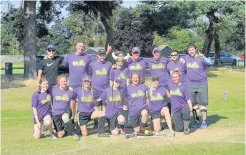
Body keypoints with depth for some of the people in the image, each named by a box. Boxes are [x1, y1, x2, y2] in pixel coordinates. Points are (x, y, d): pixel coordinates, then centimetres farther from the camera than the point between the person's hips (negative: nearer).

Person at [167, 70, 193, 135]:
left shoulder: (183, 86, -4)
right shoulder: (170, 84, 5)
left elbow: (188, 99, -7)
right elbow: (168, 93, 27)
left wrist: (190, 107, -19)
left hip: (183, 106, -2)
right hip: (175, 109, 2)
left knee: (185, 110, -41)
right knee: (179, 129, -8)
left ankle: (186, 127, -17)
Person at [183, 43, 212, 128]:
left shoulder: (200, 57, -5)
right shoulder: (186, 58, 7)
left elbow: (209, 62, -22)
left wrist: (203, 57, -41)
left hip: (202, 84, -3)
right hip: (190, 84, 3)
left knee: (203, 103, -2)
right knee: (193, 104, 7)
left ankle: (204, 121, 6)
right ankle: (196, 121, 19)